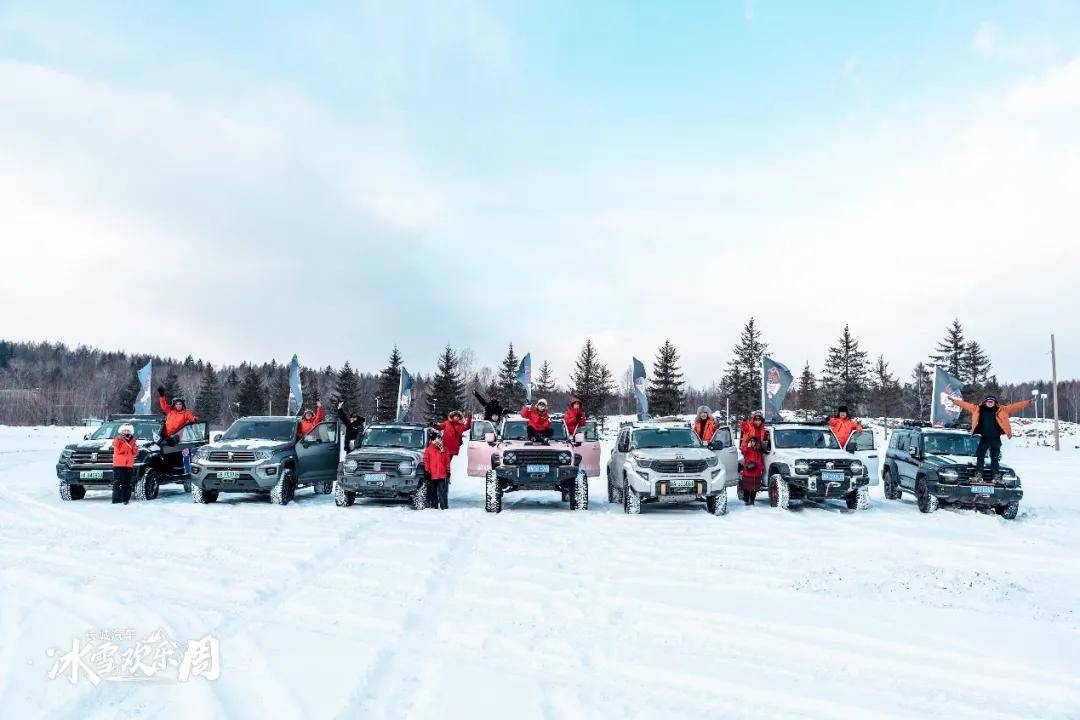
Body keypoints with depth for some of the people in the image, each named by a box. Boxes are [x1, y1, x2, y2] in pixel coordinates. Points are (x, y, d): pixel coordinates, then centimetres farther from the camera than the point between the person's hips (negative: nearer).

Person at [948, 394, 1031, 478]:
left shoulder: (1001, 410, 0)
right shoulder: (978, 409, 4)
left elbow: (1013, 406, -4)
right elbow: (965, 404, 9)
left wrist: (1027, 403, -10)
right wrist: (954, 399, 10)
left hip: (995, 438, -1)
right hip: (984, 438, 1)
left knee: (995, 457, 5)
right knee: (980, 456, 3)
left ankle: (995, 474, 12)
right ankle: (978, 472, 10)